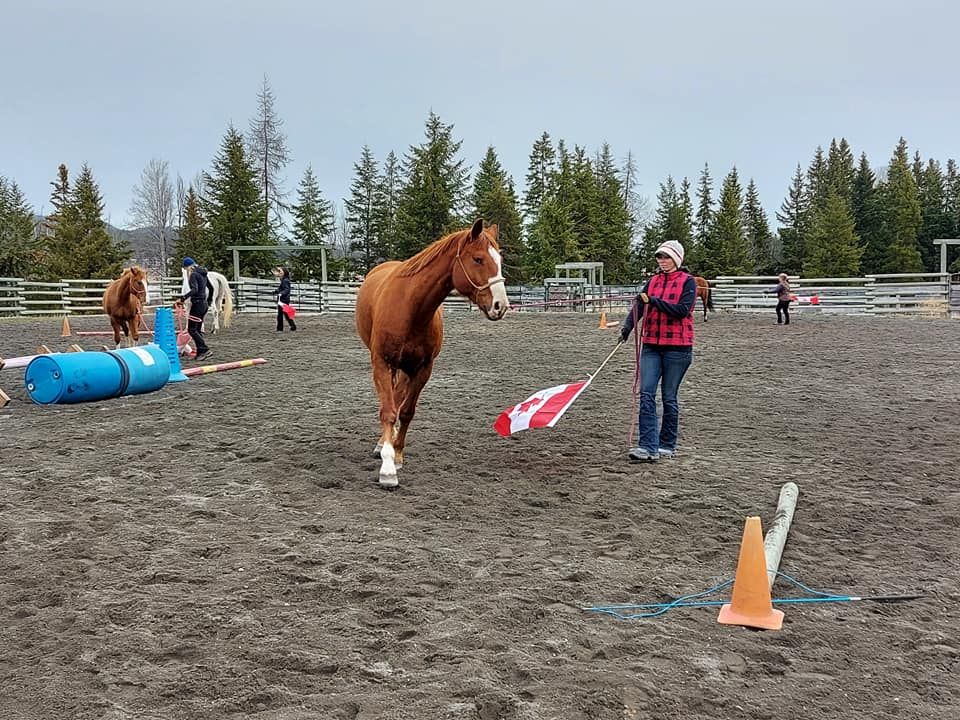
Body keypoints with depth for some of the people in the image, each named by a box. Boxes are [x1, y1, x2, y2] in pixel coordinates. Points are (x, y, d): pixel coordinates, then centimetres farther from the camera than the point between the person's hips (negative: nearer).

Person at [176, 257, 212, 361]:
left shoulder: (193, 275, -12)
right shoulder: (202, 274, 14)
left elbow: (194, 289, -27)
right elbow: (211, 288, 23)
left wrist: (182, 298, -32)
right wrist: (209, 301, 34)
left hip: (197, 304, -9)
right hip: (204, 304, 9)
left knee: (191, 329, -6)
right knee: (198, 329, 13)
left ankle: (205, 350, -14)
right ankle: (200, 353, 12)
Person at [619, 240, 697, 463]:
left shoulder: (687, 281, -3)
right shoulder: (653, 281, 12)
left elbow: (682, 309, -16)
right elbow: (639, 305, 0)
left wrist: (654, 301, -19)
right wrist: (627, 327, -16)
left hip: (677, 347, -4)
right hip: (651, 345, 4)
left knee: (669, 397, 5)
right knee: (647, 394, -6)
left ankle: (667, 445, 19)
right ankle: (648, 447, -8)